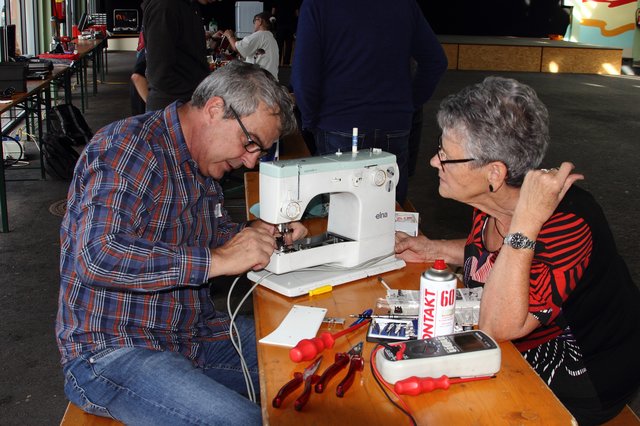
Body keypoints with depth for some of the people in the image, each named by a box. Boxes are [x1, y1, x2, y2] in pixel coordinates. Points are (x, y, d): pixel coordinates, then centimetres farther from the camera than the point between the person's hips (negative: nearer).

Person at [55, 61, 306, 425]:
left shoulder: (201, 164, 11)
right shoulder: (129, 148, -18)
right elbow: (98, 255, -31)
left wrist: (258, 233, 2)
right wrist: (217, 260, -28)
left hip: (192, 333, 9)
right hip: (112, 350, -8)